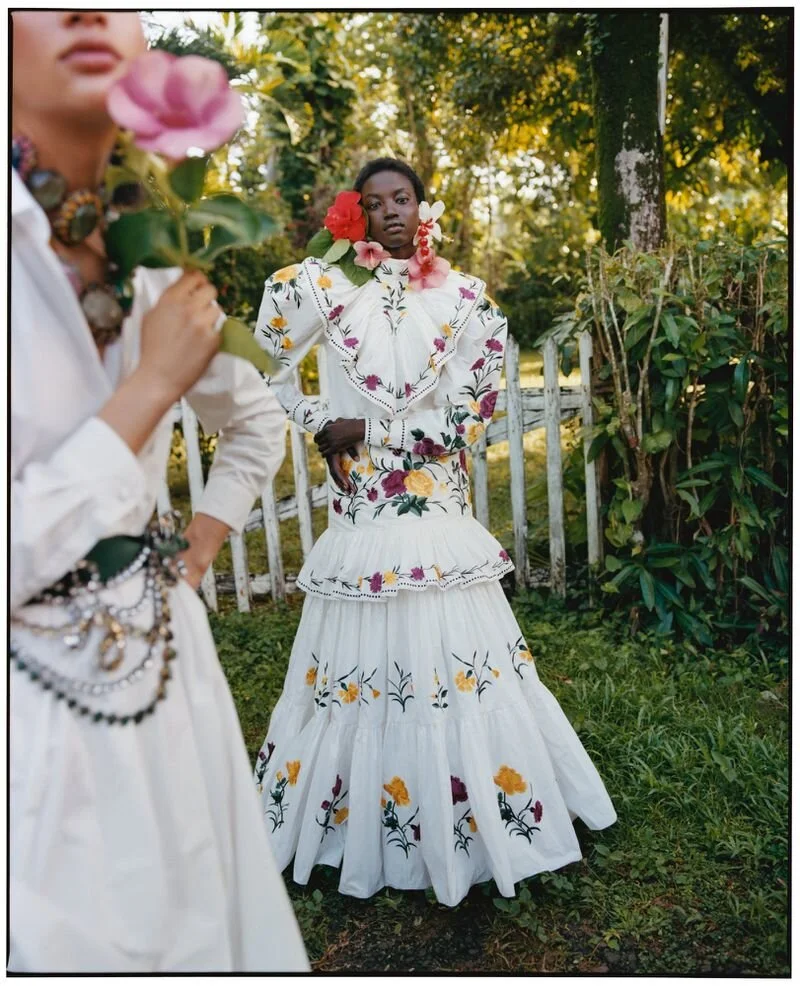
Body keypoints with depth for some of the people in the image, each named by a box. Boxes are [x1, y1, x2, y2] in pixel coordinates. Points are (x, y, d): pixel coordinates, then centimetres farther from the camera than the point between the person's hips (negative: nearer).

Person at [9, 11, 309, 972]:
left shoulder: (159, 258, 2)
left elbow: (257, 423, 18)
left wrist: (197, 553, 10)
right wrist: (151, 385, -20)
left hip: (162, 666, 6)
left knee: (195, 928, 22)